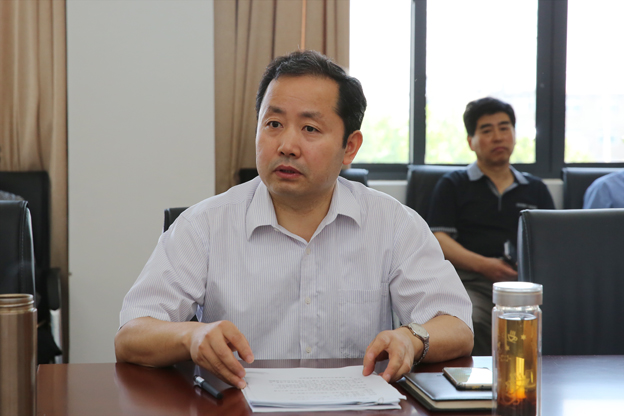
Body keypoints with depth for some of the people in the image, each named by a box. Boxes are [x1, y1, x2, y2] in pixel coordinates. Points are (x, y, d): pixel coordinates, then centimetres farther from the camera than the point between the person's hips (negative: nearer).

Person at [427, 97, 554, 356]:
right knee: (469, 323, -38)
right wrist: (483, 264, -12)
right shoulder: (453, 185, 19)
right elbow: (439, 239, 6)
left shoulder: (536, 189, 29)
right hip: (472, 281, -2)